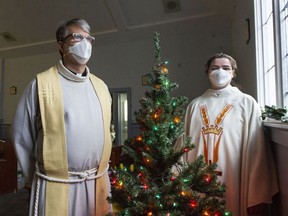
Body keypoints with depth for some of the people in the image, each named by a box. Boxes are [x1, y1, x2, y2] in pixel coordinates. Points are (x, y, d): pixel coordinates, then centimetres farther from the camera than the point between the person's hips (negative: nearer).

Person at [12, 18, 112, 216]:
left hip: (97, 183, 5)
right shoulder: (42, 84, -9)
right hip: (56, 185, -4)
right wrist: (37, 178, 3)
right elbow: (22, 137, -4)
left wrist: (101, 171, 14)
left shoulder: (101, 87, 6)